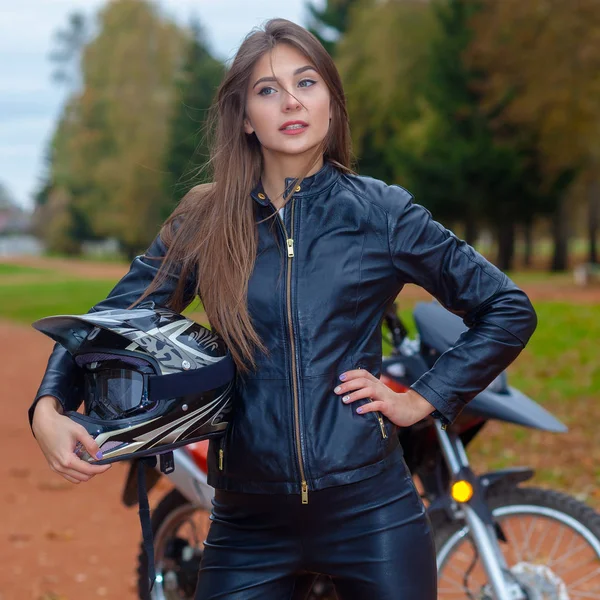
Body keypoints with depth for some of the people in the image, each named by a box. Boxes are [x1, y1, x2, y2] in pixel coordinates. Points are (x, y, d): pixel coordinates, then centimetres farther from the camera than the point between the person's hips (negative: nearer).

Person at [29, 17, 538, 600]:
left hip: (368, 507, -1)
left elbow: (509, 310, 6)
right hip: (248, 522, 1)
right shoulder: (204, 222, 3)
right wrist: (48, 410, -14)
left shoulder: (382, 212, 0)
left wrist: (422, 400, -1)